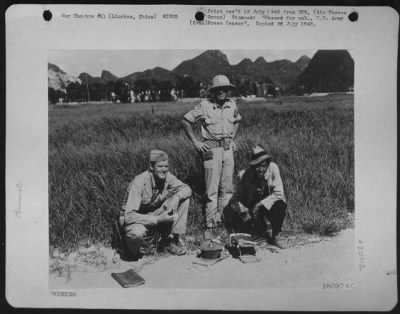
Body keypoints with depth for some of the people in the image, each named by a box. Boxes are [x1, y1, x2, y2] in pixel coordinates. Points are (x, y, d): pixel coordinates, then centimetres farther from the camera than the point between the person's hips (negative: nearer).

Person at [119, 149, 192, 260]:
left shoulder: (166, 176, -12)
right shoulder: (139, 182, -30)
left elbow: (186, 189, -6)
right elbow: (129, 216, -34)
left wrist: (176, 197, -29)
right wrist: (158, 219, -39)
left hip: (155, 213, 6)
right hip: (136, 218, -6)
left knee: (184, 198, -12)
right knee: (136, 233, -42)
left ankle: (170, 240, -5)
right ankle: (133, 250, -3)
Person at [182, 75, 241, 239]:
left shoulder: (232, 104, 7)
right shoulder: (204, 105, -7)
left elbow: (237, 121, 28)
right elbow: (186, 121, -2)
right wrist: (195, 142, -5)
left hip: (228, 149, 5)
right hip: (211, 150, -5)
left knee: (227, 188, 8)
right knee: (212, 190, -4)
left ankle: (223, 221, 19)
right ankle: (210, 226, 3)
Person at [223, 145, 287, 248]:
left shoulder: (272, 168, -18)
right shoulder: (246, 175, -16)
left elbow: (278, 193, -21)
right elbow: (237, 198, -14)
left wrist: (260, 204, -28)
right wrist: (241, 208, -33)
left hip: (269, 205, 0)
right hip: (250, 207, 0)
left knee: (280, 205, -33)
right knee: (229, 211, -24)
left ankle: (275, 237, -7)